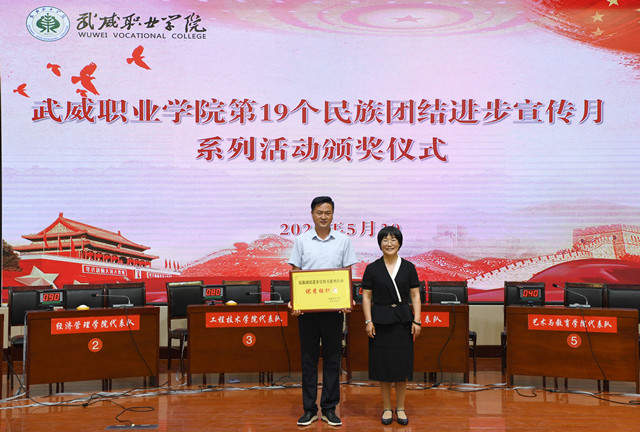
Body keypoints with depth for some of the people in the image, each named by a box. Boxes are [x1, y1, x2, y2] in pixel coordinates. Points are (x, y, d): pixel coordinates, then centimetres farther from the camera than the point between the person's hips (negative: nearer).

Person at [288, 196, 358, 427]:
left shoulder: (343, 241, 5)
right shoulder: (301, 241, 4)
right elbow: (295, 273, 4)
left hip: (333, 308, 0)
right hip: (307, 308, 0)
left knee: (332, 359, 5)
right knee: (308, 359, 6)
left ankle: (329, 409, 16)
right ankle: (309, 409, 15)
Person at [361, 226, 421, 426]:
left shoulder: (408, 267, 4)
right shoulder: (372, 269, 2)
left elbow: (415, 296, 5)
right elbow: (366, 297, 2)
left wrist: (417, 321, -3)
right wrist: (368, 321, -7)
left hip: (403, 320, 1)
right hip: (380, 321, -1)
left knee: (402, 365, 4)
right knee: (383, 365, 3)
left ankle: (400, 408, 17)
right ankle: (387, 408, 17)